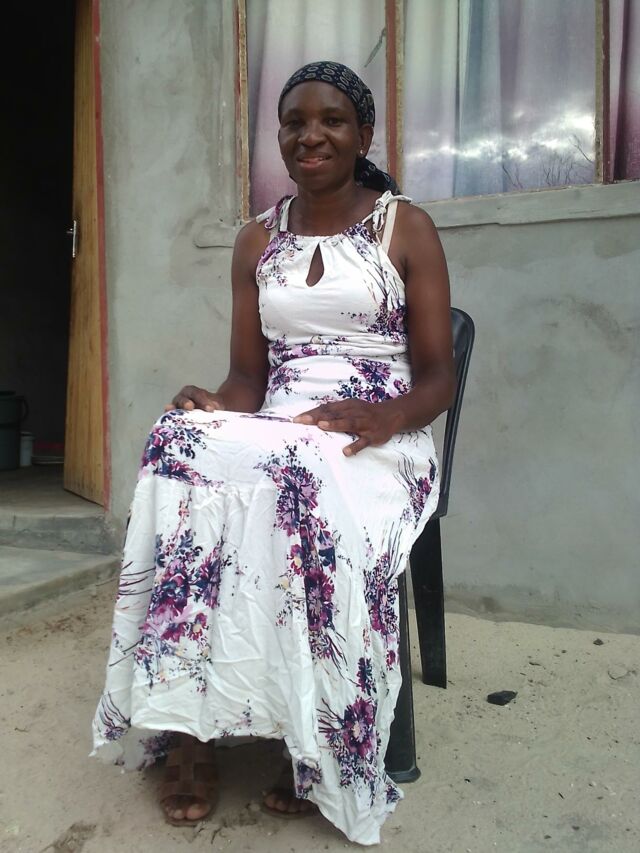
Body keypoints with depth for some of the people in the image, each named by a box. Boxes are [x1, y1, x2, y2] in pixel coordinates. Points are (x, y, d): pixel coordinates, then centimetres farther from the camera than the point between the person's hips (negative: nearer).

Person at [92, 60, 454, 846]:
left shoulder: (407, 227, 5)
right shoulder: (256, 241, 15)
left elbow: (438, 379, 0)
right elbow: (248, 376, 11)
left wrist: (383, 415, -22)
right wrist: (213, 405, -13)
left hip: (378, 436, -3)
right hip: (274, 431, 3)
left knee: (311, 486, -38)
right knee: (183, 452, -30)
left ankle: (319, 755, -21)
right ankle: (184, 727, -23)